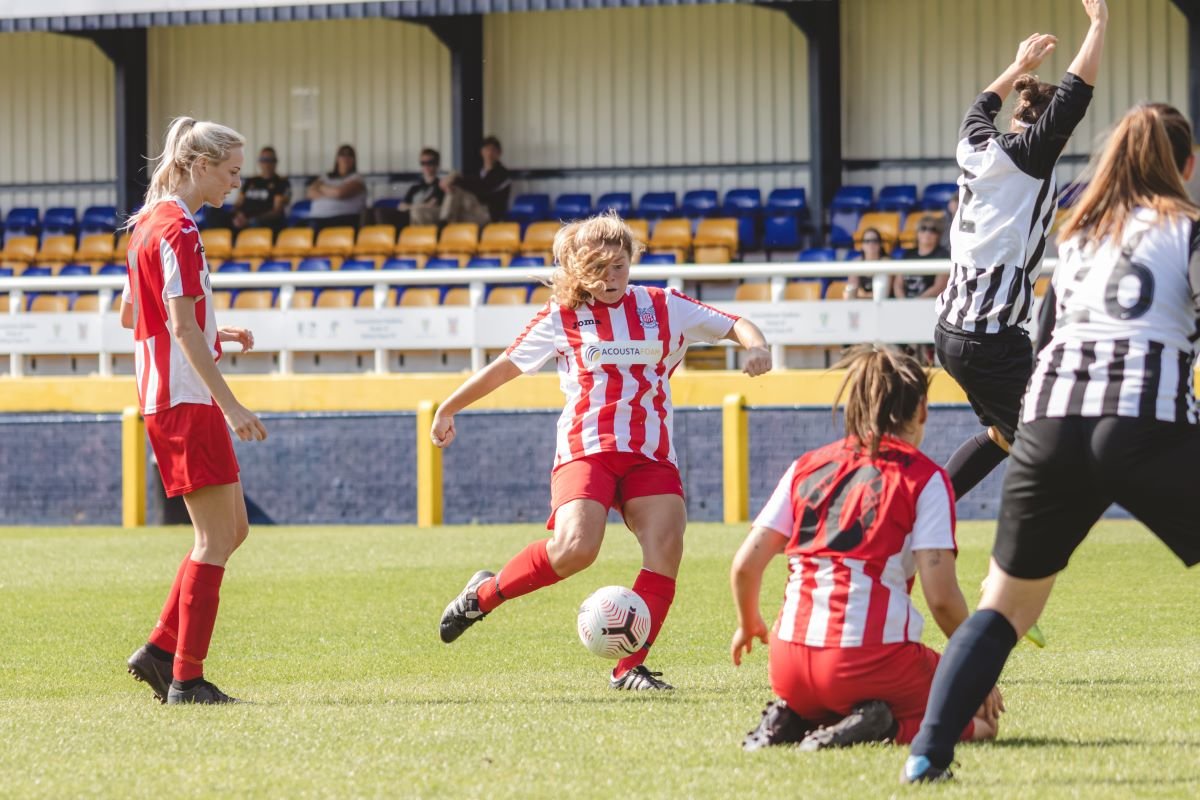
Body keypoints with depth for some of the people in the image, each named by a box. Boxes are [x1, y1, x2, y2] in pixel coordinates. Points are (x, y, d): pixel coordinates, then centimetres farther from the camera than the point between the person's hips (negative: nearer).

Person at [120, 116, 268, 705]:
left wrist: (214, 334, 20)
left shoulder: (150, 224, 16)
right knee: (217, 537, -7)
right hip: (186, 399, -10)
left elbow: (131, 315, 25)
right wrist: (231, 405, -23)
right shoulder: (176, 229, -14)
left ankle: (159, 651, 12)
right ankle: (186, 679, -6)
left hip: (163, 398, 10)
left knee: (231, 531, 13)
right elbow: (183, 329, -21)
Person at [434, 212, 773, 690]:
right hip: (586, 448, -3)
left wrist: (756, 346, -7)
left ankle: (630, 667, -9)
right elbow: (508, 366, 18)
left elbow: (734, 325, 16)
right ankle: (484, 594, -3)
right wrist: (448, 409, 23)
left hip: (651, 454, 3)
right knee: (575, 548, -26)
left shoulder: (664, 308, 12)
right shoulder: (562, 317, 9)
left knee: (666, 550, -18)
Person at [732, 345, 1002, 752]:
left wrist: (749, 625, 29)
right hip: (872, 655, -5)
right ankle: (881, 724, -11)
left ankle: (790, 718, 4)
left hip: (790, 666, 5)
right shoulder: (924, 478, -1)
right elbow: (941, 596, -8)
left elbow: (744, 565, 8)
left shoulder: (807, 467, 12)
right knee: (979, 721, 16)